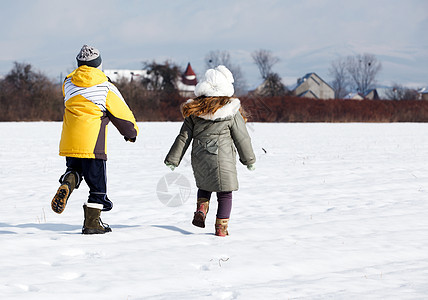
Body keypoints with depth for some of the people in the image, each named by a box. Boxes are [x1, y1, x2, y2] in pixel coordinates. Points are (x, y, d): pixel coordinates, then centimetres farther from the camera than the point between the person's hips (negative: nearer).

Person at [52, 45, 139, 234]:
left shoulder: (68, 84, 7)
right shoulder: (106, 87, -5)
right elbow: (122, 113, 3)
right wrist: (131, 132, 20)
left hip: (69, 142, 4)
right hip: (93, 143, -4)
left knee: (74, 169, 25)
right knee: (97, 183, 5)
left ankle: (67, 184, -9)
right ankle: (91, 223, 5)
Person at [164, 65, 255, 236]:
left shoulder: (194, 111, 0)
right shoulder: (231, 112, -7)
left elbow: (184, 137, 2)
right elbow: (241, 138, 0)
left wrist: (173, 159, 8)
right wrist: (249, 159, 13)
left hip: (200, 158, 3)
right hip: (223, 160, -3)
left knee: (204, 186, 26)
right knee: (225, 193, 8)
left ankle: (201, 209, 4)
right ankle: (221, 227, 5)